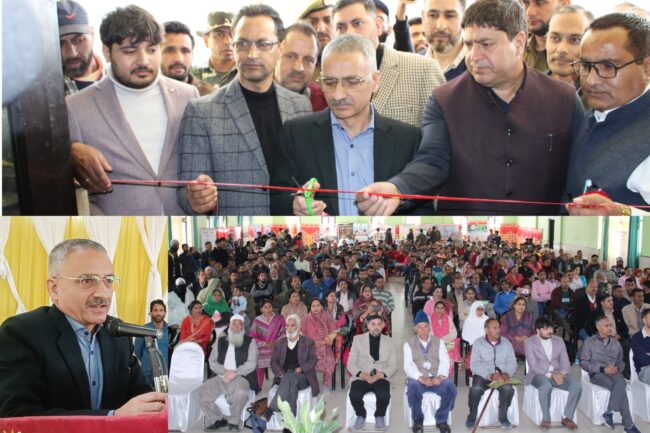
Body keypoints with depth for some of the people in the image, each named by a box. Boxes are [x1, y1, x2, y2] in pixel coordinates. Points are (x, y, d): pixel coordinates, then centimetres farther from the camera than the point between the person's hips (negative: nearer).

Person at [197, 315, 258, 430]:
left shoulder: (250, 342, 7)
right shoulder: (220, 341, 17)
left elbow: (251, 363, -2)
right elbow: (212, 362, 10)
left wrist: (235, 373, -15)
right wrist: (225, 371, -9)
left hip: (241, 377, -4)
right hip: (220, 377, 4)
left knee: (240, 393, -36)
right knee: (201, 391, -19)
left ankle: (233, 421, -9)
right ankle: (218, 419, -1)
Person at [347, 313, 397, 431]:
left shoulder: (389, 341, 10)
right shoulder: (358, 339, 7)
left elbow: (393, 366, 6)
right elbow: (351, 363, 3)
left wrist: (381, 375, -14)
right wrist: (362, 374, -16)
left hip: (381, 377, 0)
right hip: (361, 377, 0)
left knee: (384, 395, -33)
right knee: (354, 394, -31)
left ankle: (379, 416, 0)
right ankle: (361, 415, 2)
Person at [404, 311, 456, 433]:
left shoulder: (438, 342, 13)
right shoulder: (409, 344, 7)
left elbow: (445, 361, 2)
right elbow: (408, 365, -4)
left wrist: (440, 376, -18)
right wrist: (421, 378, -21)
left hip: (436, 378, 2)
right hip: (417, 378, -1)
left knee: (451, 389, -28)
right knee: (413, 390, -35)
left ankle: (441, 420, -6)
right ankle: (418, 420, -9)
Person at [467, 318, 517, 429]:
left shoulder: (506, 343, 10)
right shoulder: (478, 343, 1)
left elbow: (512, 362, 5)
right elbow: (474, 364, -9)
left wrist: (507, 373, -18)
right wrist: (490, 375, -25)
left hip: (502, 375, 2)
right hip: (483, 375, -2)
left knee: (508, 388, -30)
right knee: (476, 388, -32)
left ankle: (503, 416, -5)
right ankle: (472, 417, -8)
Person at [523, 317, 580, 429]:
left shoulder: (559, 340, 11)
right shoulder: (529, 343, -3)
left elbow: (565, 360, 6)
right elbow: (534, 366, -11)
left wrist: (562, 373, -15)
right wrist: (550, 375, -23)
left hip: (558, 374, 4)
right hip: (539, 374, -4)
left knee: (577, 386, -23)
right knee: (546, 386, -38)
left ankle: (567, 417, -10)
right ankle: (546, 419, -20)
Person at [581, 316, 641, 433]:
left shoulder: (616, 343, 18)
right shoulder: (589, 342, 3)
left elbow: (621, 361, 20)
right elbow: (584, 363, -3)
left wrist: (617, 368, -5)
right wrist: (603, 369, -15)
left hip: (614, 372, 4)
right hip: (597, 373, -4)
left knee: (621, 383, -35)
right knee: (620, 388, -32)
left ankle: (609, 412, -28)